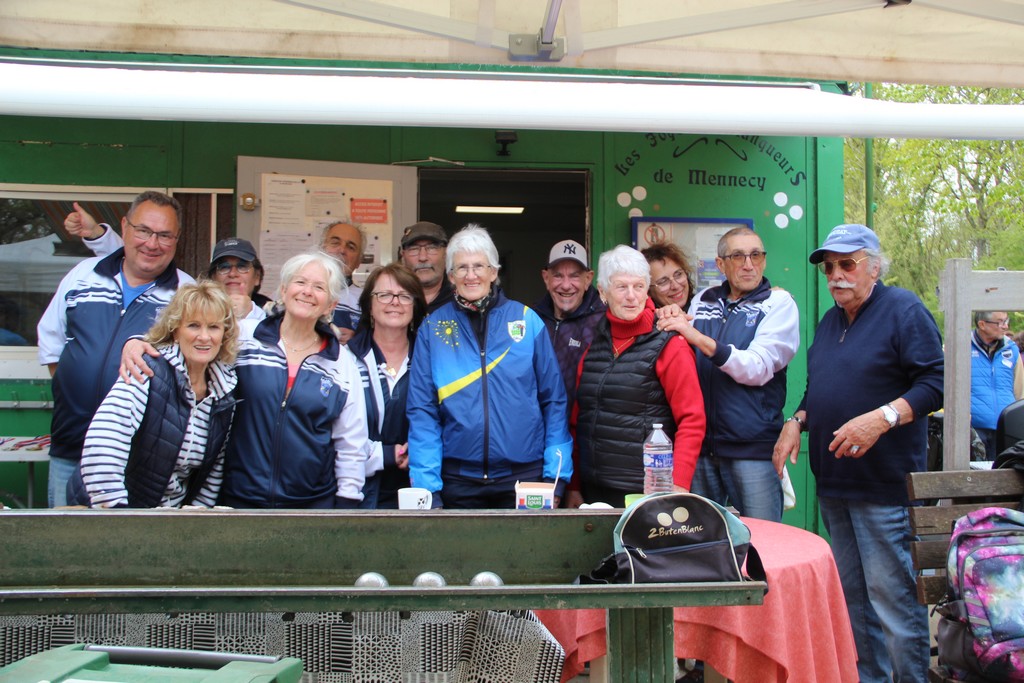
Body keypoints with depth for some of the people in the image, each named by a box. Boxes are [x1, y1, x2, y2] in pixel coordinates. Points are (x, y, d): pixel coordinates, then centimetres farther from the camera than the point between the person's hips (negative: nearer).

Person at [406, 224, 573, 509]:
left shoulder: (527, 321, 1)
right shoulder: (432, 328, 1)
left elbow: (554, 400, 2)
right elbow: (422, 410, 0)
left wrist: (556, 476, -3)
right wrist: (426, 483, -7)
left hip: (524, 476, 0)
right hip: (459, 480, 0)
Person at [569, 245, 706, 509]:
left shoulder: (669, 345, -6)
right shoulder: (592, 347, 9)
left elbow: (692, 420, -10)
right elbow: (578, 421, 13)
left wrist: (678, 486, -18)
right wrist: (574, 486, 12)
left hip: (648, 494, -4)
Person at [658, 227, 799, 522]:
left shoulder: (779, 303, 0)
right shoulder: (702, 301, 12)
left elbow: (758, 368, -15)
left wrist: (700, 339, -22)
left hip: (753, 446, -4)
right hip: (700, 442, 4)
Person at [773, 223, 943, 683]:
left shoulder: (903, 310, -7)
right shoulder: (829, 323, 17)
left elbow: (936, 382, -15)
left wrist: (882, 418, -26)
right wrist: (796, 421, 8)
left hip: (884, 486, -8)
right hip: (833, 483, 8)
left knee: (891, 594, -6)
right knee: (851, 593, 15)